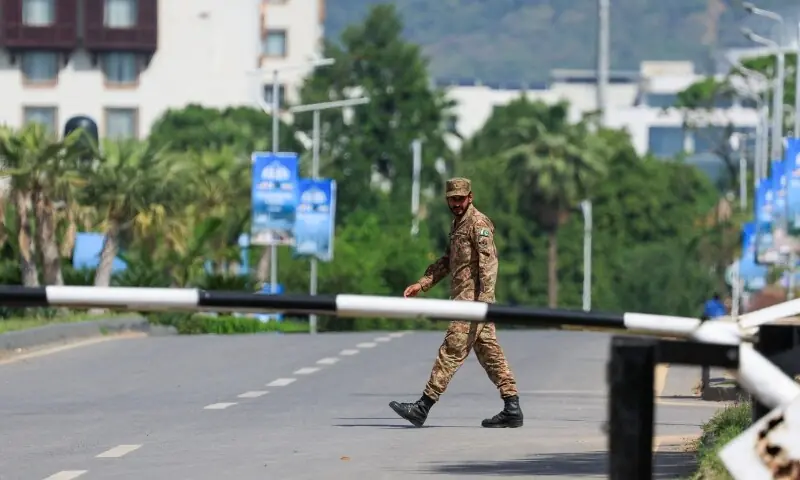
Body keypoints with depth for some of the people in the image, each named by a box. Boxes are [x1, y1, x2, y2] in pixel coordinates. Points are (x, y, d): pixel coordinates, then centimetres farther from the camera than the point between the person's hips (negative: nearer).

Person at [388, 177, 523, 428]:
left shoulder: (478, 224, -10)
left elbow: (488, 261, -19)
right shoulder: (458, 224, 20)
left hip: (472, 298, -10)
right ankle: (512, 410, 7)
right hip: (464, 298, 10)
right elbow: (446, 261, 27)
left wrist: (484, 297, -28)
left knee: (452, 351, -8)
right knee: (490, 353, 7)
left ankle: (423, 407, -9)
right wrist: (421, 284, 19)